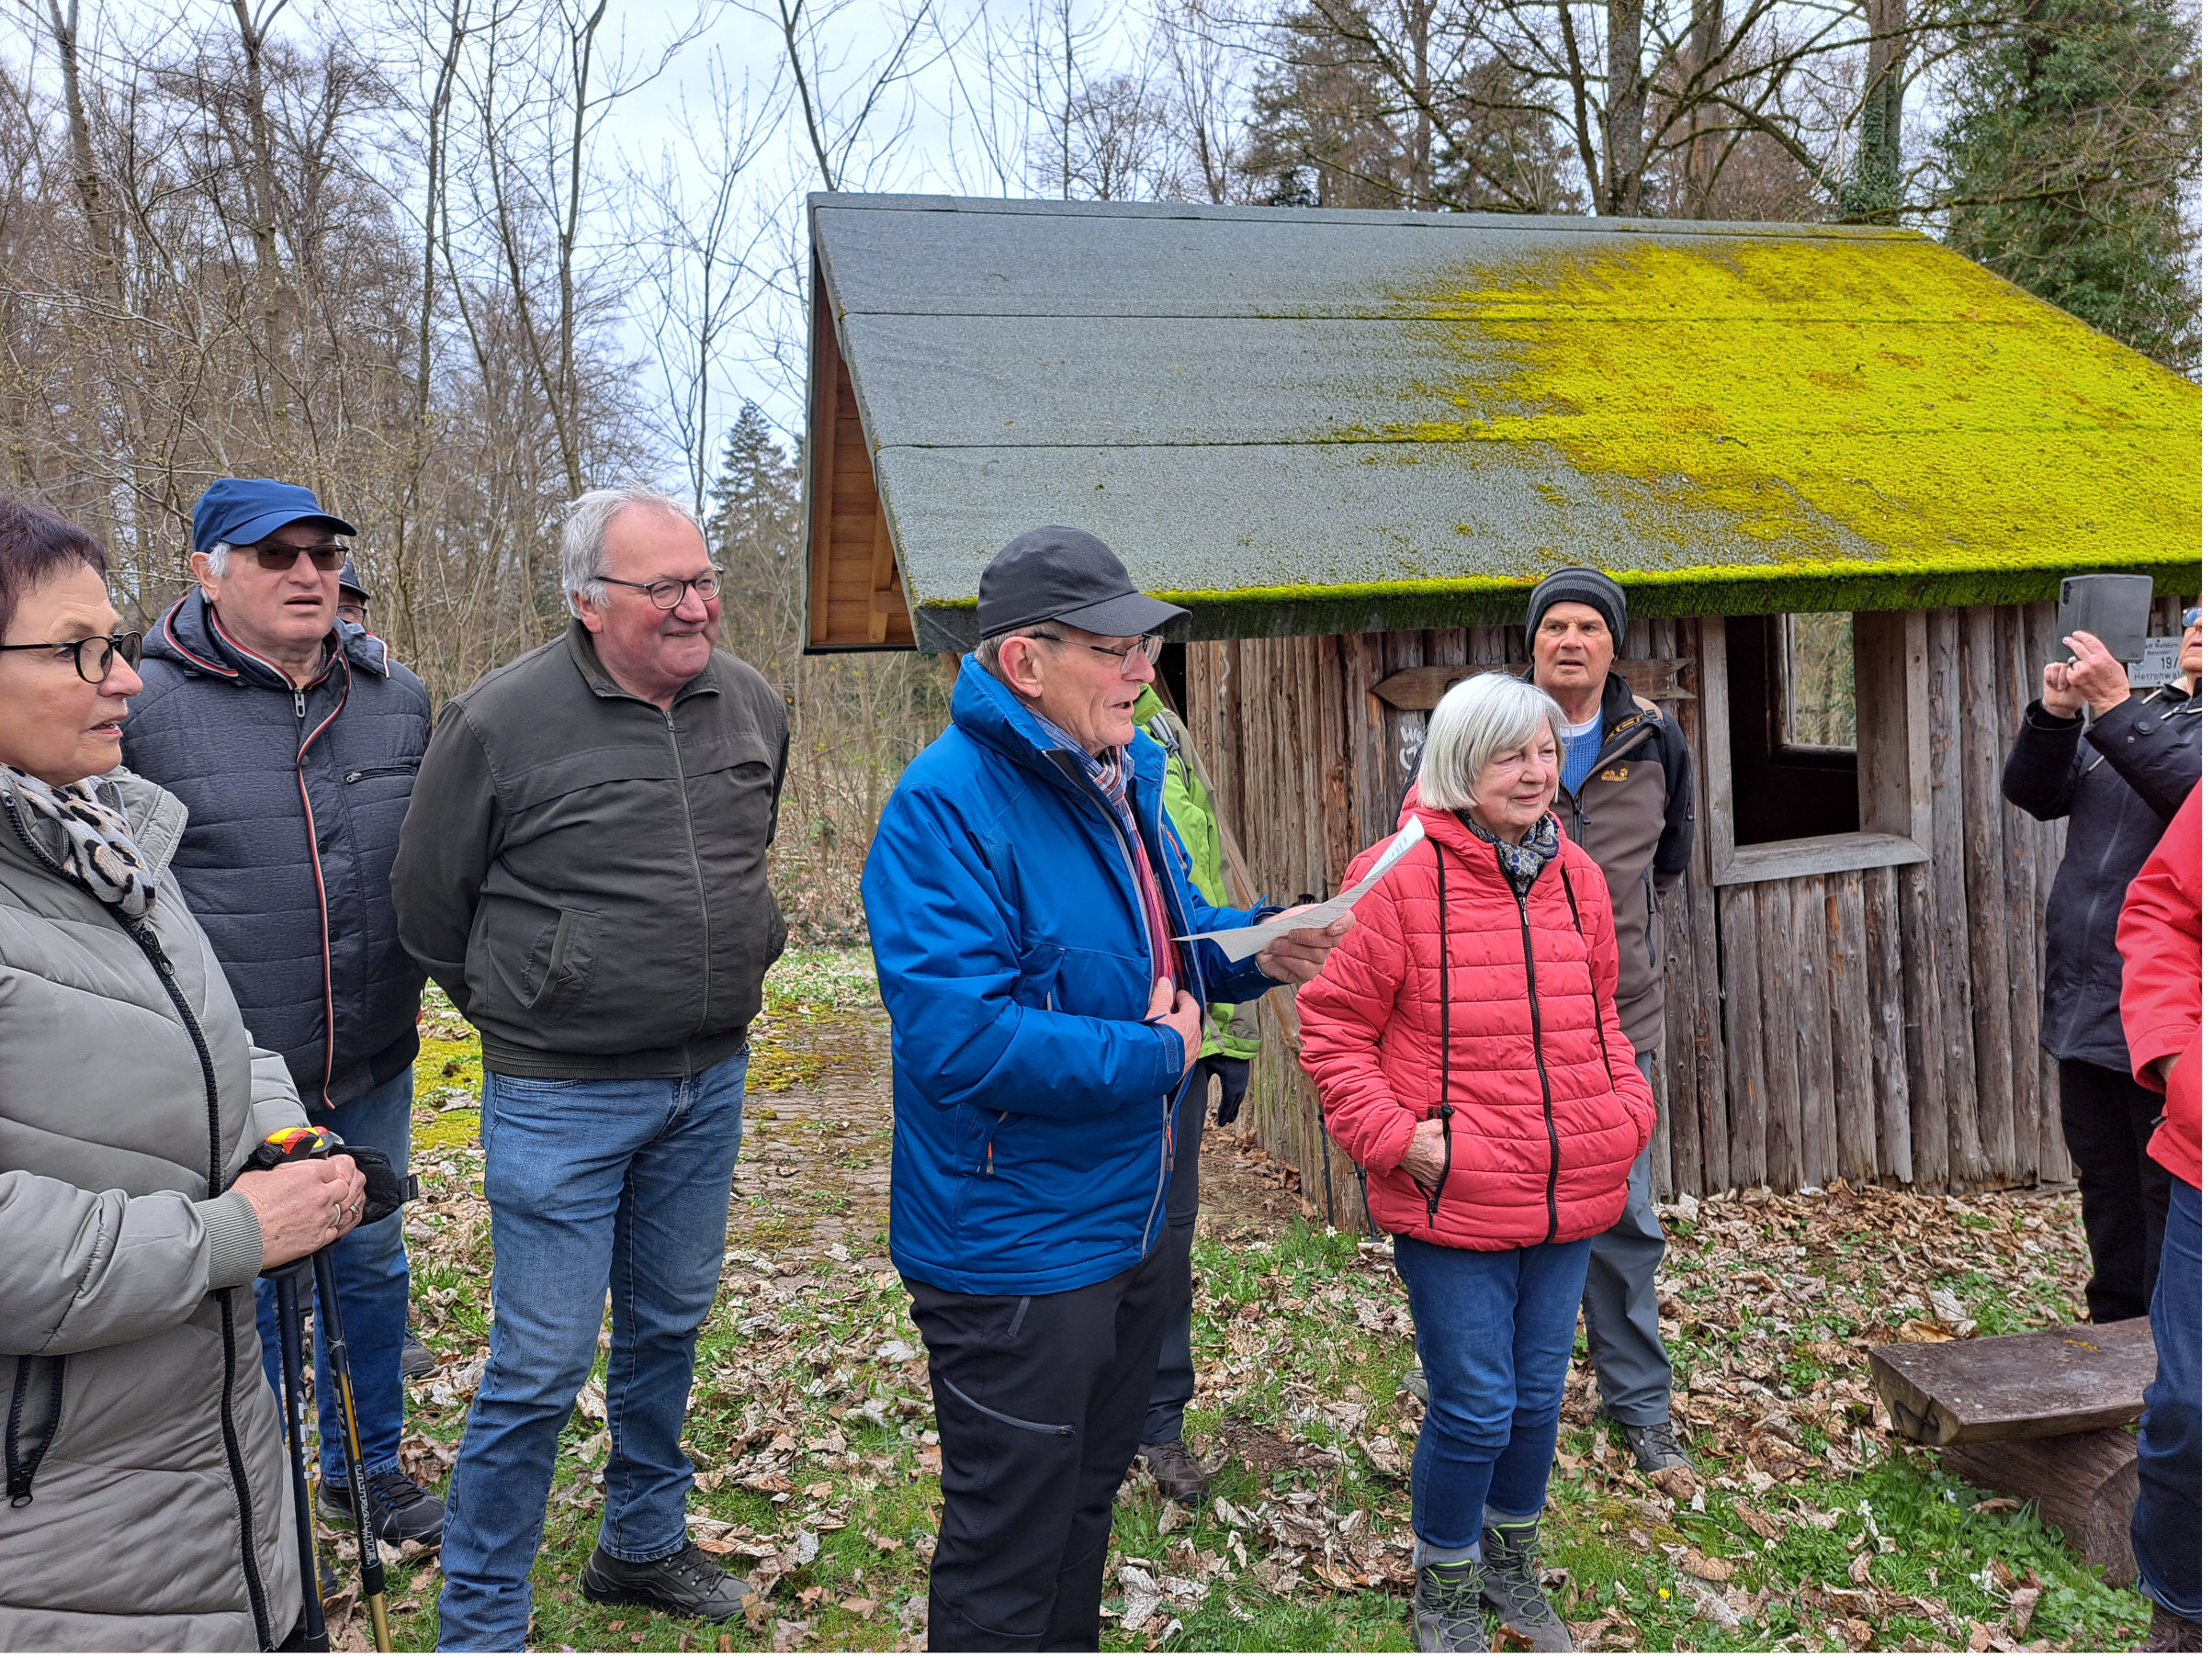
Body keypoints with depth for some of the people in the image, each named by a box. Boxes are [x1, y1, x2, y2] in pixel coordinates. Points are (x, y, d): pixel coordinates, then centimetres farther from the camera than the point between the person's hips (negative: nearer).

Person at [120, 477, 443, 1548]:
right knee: (247, 1290, 10)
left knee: (370, 1266, 18)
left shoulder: (398, 696, 3)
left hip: (371, 1066, 4)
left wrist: (428, 972, 15)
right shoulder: (144, 705, -11)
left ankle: (366, 1468, 39)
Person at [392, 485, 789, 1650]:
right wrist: (523, 1016, 7)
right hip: (562, 1101, -5)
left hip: (710, 1084, 6)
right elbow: (428, 902, -1)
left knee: (669, 1326, 20)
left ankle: (642, 1547, 41)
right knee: (542, 1367, 1)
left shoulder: (752, 707, 2)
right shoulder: (501, 720, -14)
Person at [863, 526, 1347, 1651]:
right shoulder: (947, 806, -24)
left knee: (1087, 1496, 27)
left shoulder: (1121, 777, 5)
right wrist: (1151, 1058, -23)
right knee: (1008, 1550, 10)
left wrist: (1258, 947, -2)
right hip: (1014, 1252, -9)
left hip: (1130, 1222, 9)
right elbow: (956, 1033, -33)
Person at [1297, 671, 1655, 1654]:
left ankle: (1512, 1566, 44)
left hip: (1570, 1201, 6)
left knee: (1538, 1396, 19)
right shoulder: (1398, 878, -14)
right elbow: (1332, 1029, -9)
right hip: (1452, 1205, -6)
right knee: (1473, 1408, 4)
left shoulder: (1577, 878, 7)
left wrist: (1628, 1107, 5)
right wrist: (1397, 1137, -16)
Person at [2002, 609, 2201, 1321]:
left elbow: (2190, 788, -23)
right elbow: (2034, 793, 9)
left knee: (2171, 1199, -1)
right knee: (2106, 1188, 16)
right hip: (2086, 1013, 7)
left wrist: (2114, 706, -26)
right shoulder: (2143, 714, 18)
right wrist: (2056, 717, -8)